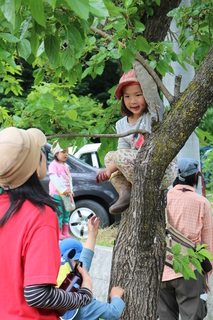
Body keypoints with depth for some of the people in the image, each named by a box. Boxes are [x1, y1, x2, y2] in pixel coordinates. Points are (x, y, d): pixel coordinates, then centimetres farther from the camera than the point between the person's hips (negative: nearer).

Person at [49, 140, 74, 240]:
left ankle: (65, 232, 15)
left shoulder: (65, 166, 19)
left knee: (66, 213, 9)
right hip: (56, 194, -7)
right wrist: (63, 190, -19)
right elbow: (54, 178, -14)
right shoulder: (53, 165, -5)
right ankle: (58, 234, -5)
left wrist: (70, 190, 0)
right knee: (59, 213, -8)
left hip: (66, 193, 7)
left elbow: (69, 178, 16)